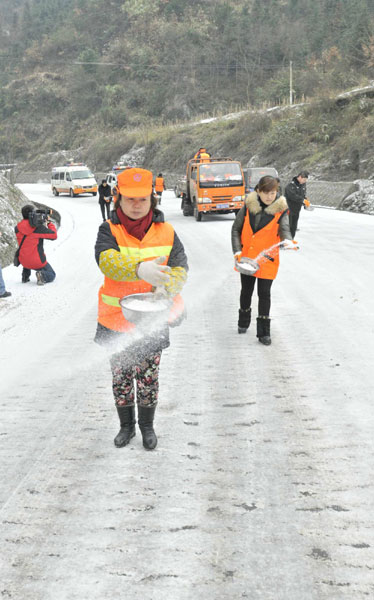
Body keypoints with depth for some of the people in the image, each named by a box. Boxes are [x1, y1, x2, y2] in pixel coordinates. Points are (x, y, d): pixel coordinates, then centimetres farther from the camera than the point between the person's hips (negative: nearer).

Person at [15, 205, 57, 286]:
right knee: (51, 275, 18)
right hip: (37, 262, -5)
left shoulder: (18, 228, -5)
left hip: (23, 262, 5)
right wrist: (49, 222, 3)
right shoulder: (38, 227, -20)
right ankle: (42, 275, -15)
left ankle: (25, 275, 26)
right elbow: (54, 235, -10)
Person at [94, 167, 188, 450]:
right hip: (117, 321, -1)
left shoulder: (166, 232, -2)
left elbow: (180, 267, -6)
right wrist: (139, 269, -48)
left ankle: (147, 425, 35)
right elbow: (106, 260, -29)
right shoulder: (109, 230, -9)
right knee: (121, 377, 14)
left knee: (149, 378, 13)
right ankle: (127, 425, 36)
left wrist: (164, 287, -29)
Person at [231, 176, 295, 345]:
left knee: (264, 294, -1)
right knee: (246, 291, 16)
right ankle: (244, 322, 40)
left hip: (267, 260, -2)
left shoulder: (280, 210, -8)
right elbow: (236, 229, 3)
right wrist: (237, 251, -7)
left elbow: (285, 228, -21)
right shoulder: (248, 206, -3)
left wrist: (287, 240, -44)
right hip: (246, 258, 2)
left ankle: (263, 332, 11)